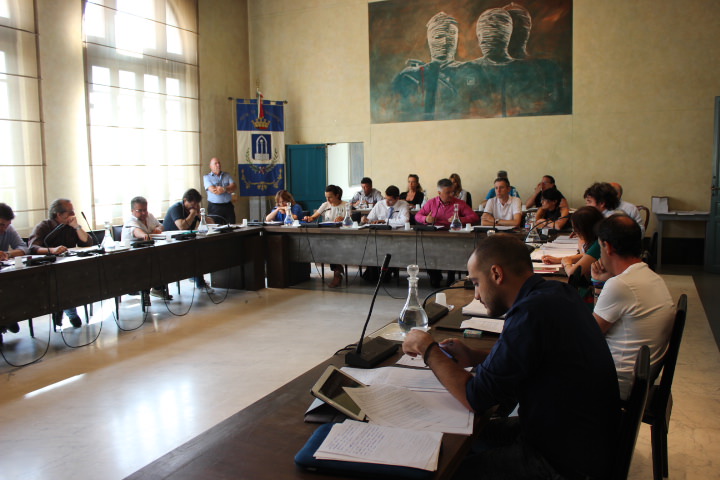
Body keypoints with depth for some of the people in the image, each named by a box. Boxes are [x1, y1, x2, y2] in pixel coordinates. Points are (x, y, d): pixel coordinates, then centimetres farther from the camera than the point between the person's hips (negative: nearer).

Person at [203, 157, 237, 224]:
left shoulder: (227, 175, 16)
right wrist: (228, 190, -5)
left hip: (228, 206, 4)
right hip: (214, 207, -3)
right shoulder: (207, 177, 4)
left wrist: (224, 188, -15)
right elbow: (213, 190, -12)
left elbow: (234, 187, 1)